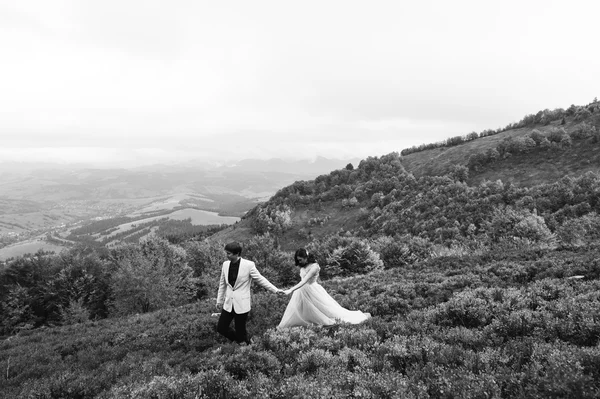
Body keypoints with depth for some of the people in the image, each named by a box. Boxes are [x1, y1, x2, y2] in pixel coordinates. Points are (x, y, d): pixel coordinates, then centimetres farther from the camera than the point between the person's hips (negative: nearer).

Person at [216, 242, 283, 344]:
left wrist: (276, 290, -9)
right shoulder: (225, 264, 1)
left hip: (241, 305, -5)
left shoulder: (249, 265, -14)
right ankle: (239, 340, 34)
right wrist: (219, 300, 17)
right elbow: (222, 284, 12)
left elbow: (260, 279, -5)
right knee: (221, 328, 6)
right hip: (228, 304, 5)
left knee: (240, 331, 2)